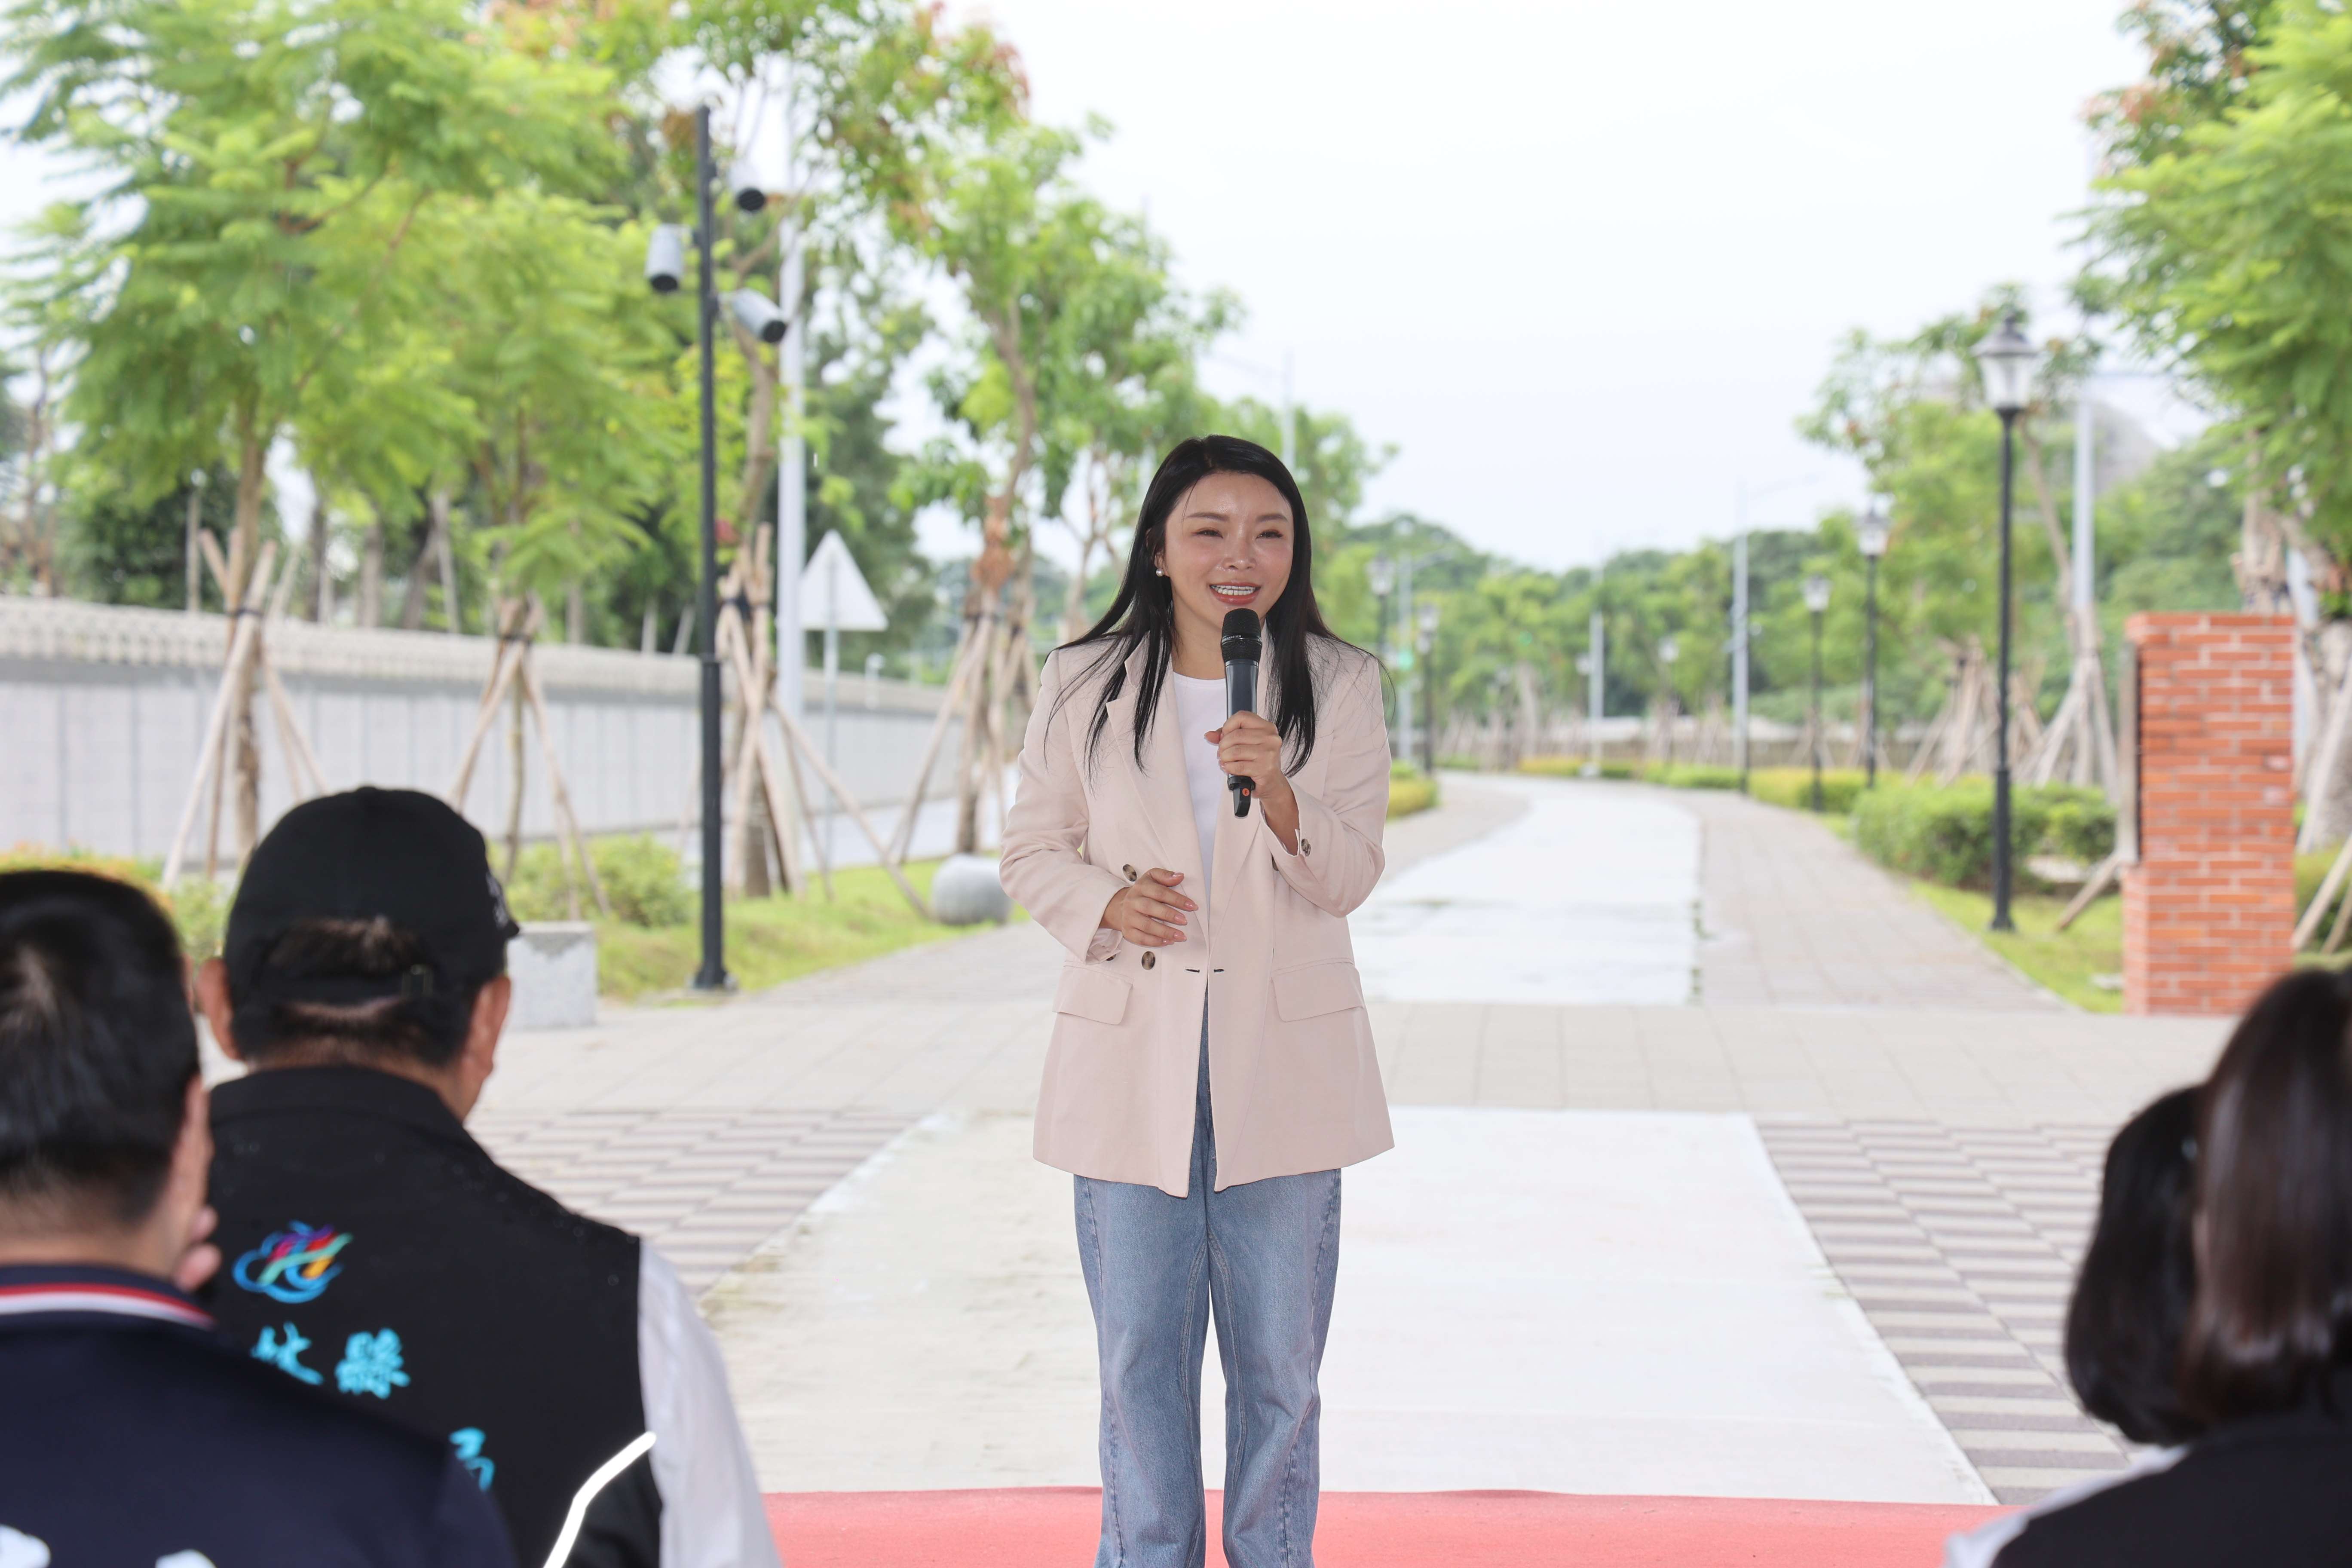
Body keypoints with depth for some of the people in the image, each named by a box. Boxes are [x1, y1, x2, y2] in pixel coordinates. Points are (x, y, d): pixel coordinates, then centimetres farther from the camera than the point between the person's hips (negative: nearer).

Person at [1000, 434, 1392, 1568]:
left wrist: (1277, 791, -24)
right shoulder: (1083, 687, 2)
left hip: (1283, 1058, 0)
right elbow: (1032, 849, 8)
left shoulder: (1338, 687, 1)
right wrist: (1103, 901, -13)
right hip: (1131, 1052, 0)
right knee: (1139, 1355, 7)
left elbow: (1349, 878, -5)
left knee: (1279, 1361, 8)